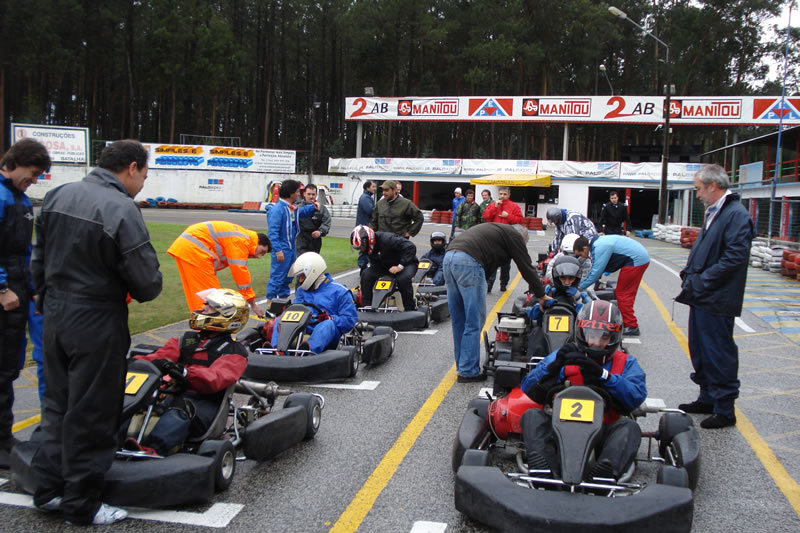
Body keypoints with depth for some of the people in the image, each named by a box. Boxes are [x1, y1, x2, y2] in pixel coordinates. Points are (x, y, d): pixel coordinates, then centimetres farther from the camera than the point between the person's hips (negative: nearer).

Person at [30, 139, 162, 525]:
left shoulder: (57, 196, 5)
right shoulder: (122, 210, -19)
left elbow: (39, 260, 12)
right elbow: (147, 282, -20)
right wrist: (143, 290, 3)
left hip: (55, 315, 8)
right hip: (96, 323, -8)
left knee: (58, 403, 20)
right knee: (91, 413, 5)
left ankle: (48, 489, 28)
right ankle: (82, 504, 17)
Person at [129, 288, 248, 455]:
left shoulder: (234, 352, 6)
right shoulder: (187, 339, 26)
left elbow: (215, 378, -14)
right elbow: (161, 357, 11)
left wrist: (184, 374, -33)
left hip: (205, 405, -5)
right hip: (174, 396, 5)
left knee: (182, 406, -38)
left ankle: (150, 449, -62)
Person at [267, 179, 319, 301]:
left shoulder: (293, 208, 11)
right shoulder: (277, 210, -19)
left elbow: (302, 212, 35)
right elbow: (272, 232, -22)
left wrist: (313, 207, 17)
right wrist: (278, 250, -26)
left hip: (292, 249, 10)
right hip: (282, 250, -10)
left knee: (288, 276, 18)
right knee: (277, 277, -7)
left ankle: (284, 297, 31)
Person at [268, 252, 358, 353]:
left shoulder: (339, 291, 4)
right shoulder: (302, 290, 21)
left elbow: (350, 320, -3)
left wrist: (329, 318, -18)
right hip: (304, 333, 5)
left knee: (328, 324, -37)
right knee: (280, 321, -14)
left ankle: (308, 349, -66)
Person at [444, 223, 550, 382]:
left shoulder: (497, 229, 35)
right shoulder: (515, 235, 11)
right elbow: (526, 267, 11)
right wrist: (541, 295, 22)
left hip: (449, 257, 9)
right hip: (468, 262, -9)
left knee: (459, 319, 16)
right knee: (474, 321, -1)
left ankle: (463, 364, 26)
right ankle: (468, 371, 2)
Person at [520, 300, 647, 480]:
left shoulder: (625, 363, 14)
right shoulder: (566, 355, 14)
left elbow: (636, 397, -8)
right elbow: (529, 389, 1)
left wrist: (602, 374, -20)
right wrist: (555, 366, -15)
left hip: (603, 434, 0)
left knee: (629, 426, -28)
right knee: (532, 416, -23)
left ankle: (600, 478, -50)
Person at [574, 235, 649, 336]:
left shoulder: (599, 248, -22)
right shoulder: (596, 243, 10)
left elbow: (596, 272, -21)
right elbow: (595, 269, 19)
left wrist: (581, 287, -11)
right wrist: (583, 281, 16)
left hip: (636, 261, -10)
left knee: (623, 294, -5)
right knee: (626, 293, 17)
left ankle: (631, 327, -3)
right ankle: (628, 322, 25)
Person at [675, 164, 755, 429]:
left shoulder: (736, 214, -17)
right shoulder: (714, 213, 14)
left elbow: (734, 258, -23)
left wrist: (701, 282, -20)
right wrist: (689, 274, 6)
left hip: (717, 301, -10)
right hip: (701, 297, 10)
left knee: (719, 354, -1)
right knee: (700, 350, 18)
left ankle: (725, 410, 9)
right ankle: (708, 398, 32)